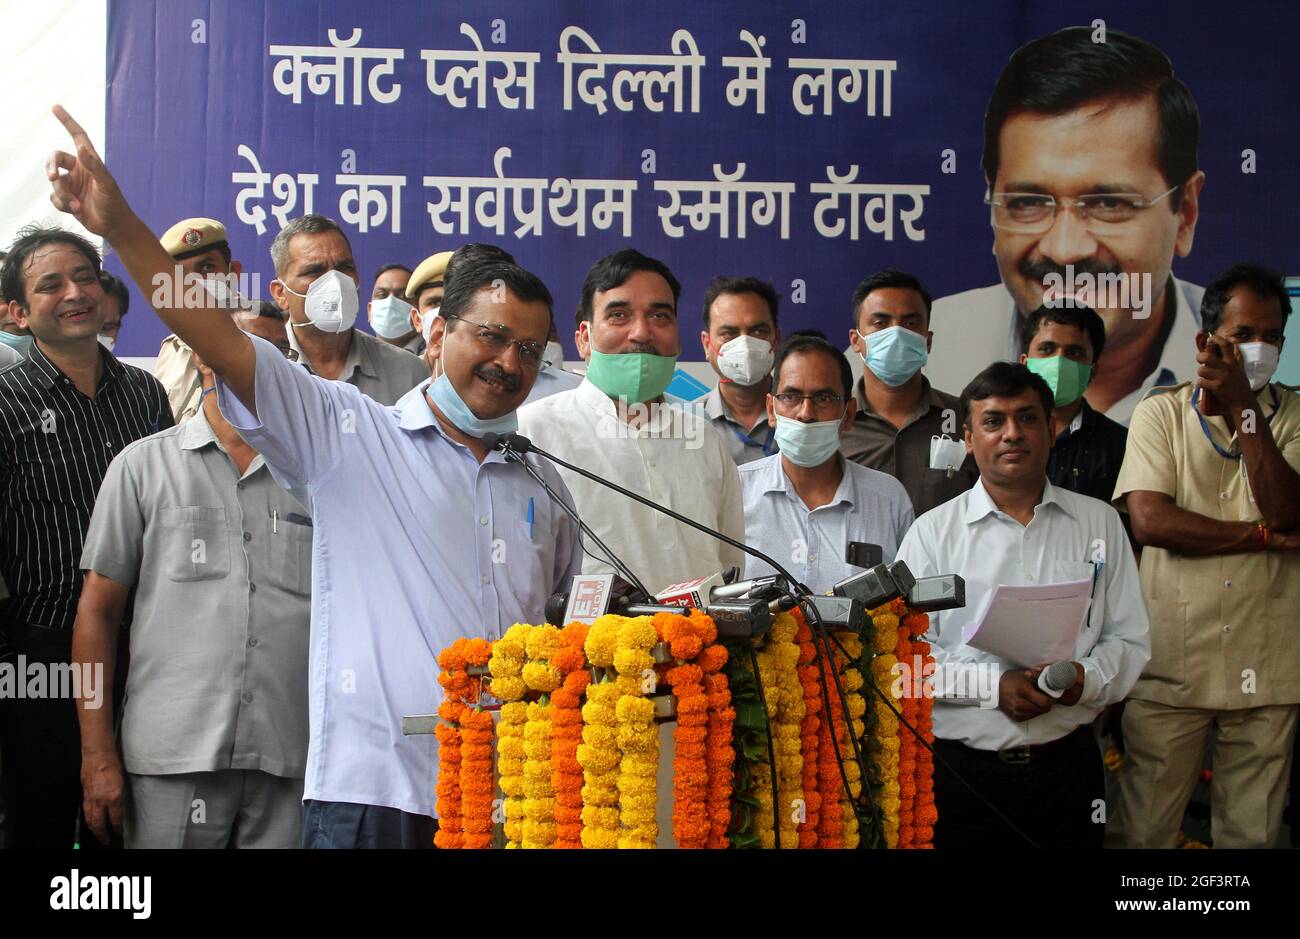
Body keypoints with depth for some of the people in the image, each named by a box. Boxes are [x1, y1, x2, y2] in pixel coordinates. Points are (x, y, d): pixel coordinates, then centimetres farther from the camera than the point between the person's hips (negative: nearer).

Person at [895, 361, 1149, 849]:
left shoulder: (1100, 524, 8)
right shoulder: (932, 532, 1)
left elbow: (1130, 640, 7)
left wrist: (1086, 678, -14)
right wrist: (994, 686, -16)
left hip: (1067, 766, 2)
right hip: (960, 770, -2)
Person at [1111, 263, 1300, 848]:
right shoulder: (1160, 413, 3)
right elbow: (1150, 521, -11)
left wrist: (1244, 406, -14)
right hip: (1172, 664, -1)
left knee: (1253, 831, 9)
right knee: (1144, 828, 4)